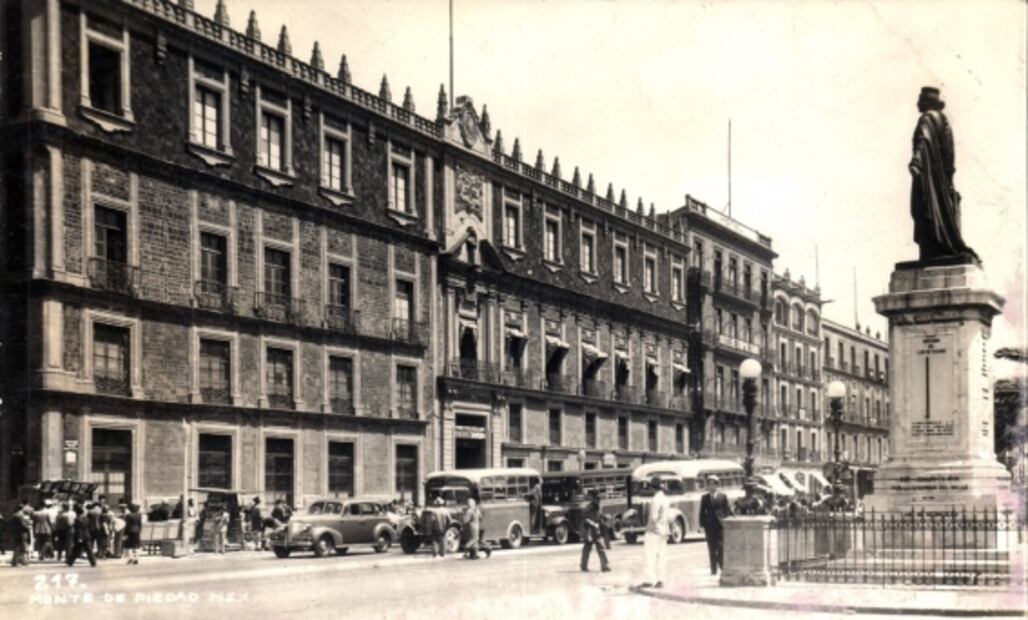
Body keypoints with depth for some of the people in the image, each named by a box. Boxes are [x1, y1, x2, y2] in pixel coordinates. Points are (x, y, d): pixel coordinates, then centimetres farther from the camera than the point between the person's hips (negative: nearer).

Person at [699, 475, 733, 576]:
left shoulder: (723, 496, 5)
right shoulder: (704, 498, 9)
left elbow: (728, 510, 3)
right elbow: (702, 512, 8)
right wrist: (702, 525, 0)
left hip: (721, 525, -2)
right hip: (710, 526, 2)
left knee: (721, 547, -8)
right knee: (712, 549, 2)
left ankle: (723, 567, -2)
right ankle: (713, 570, 6)